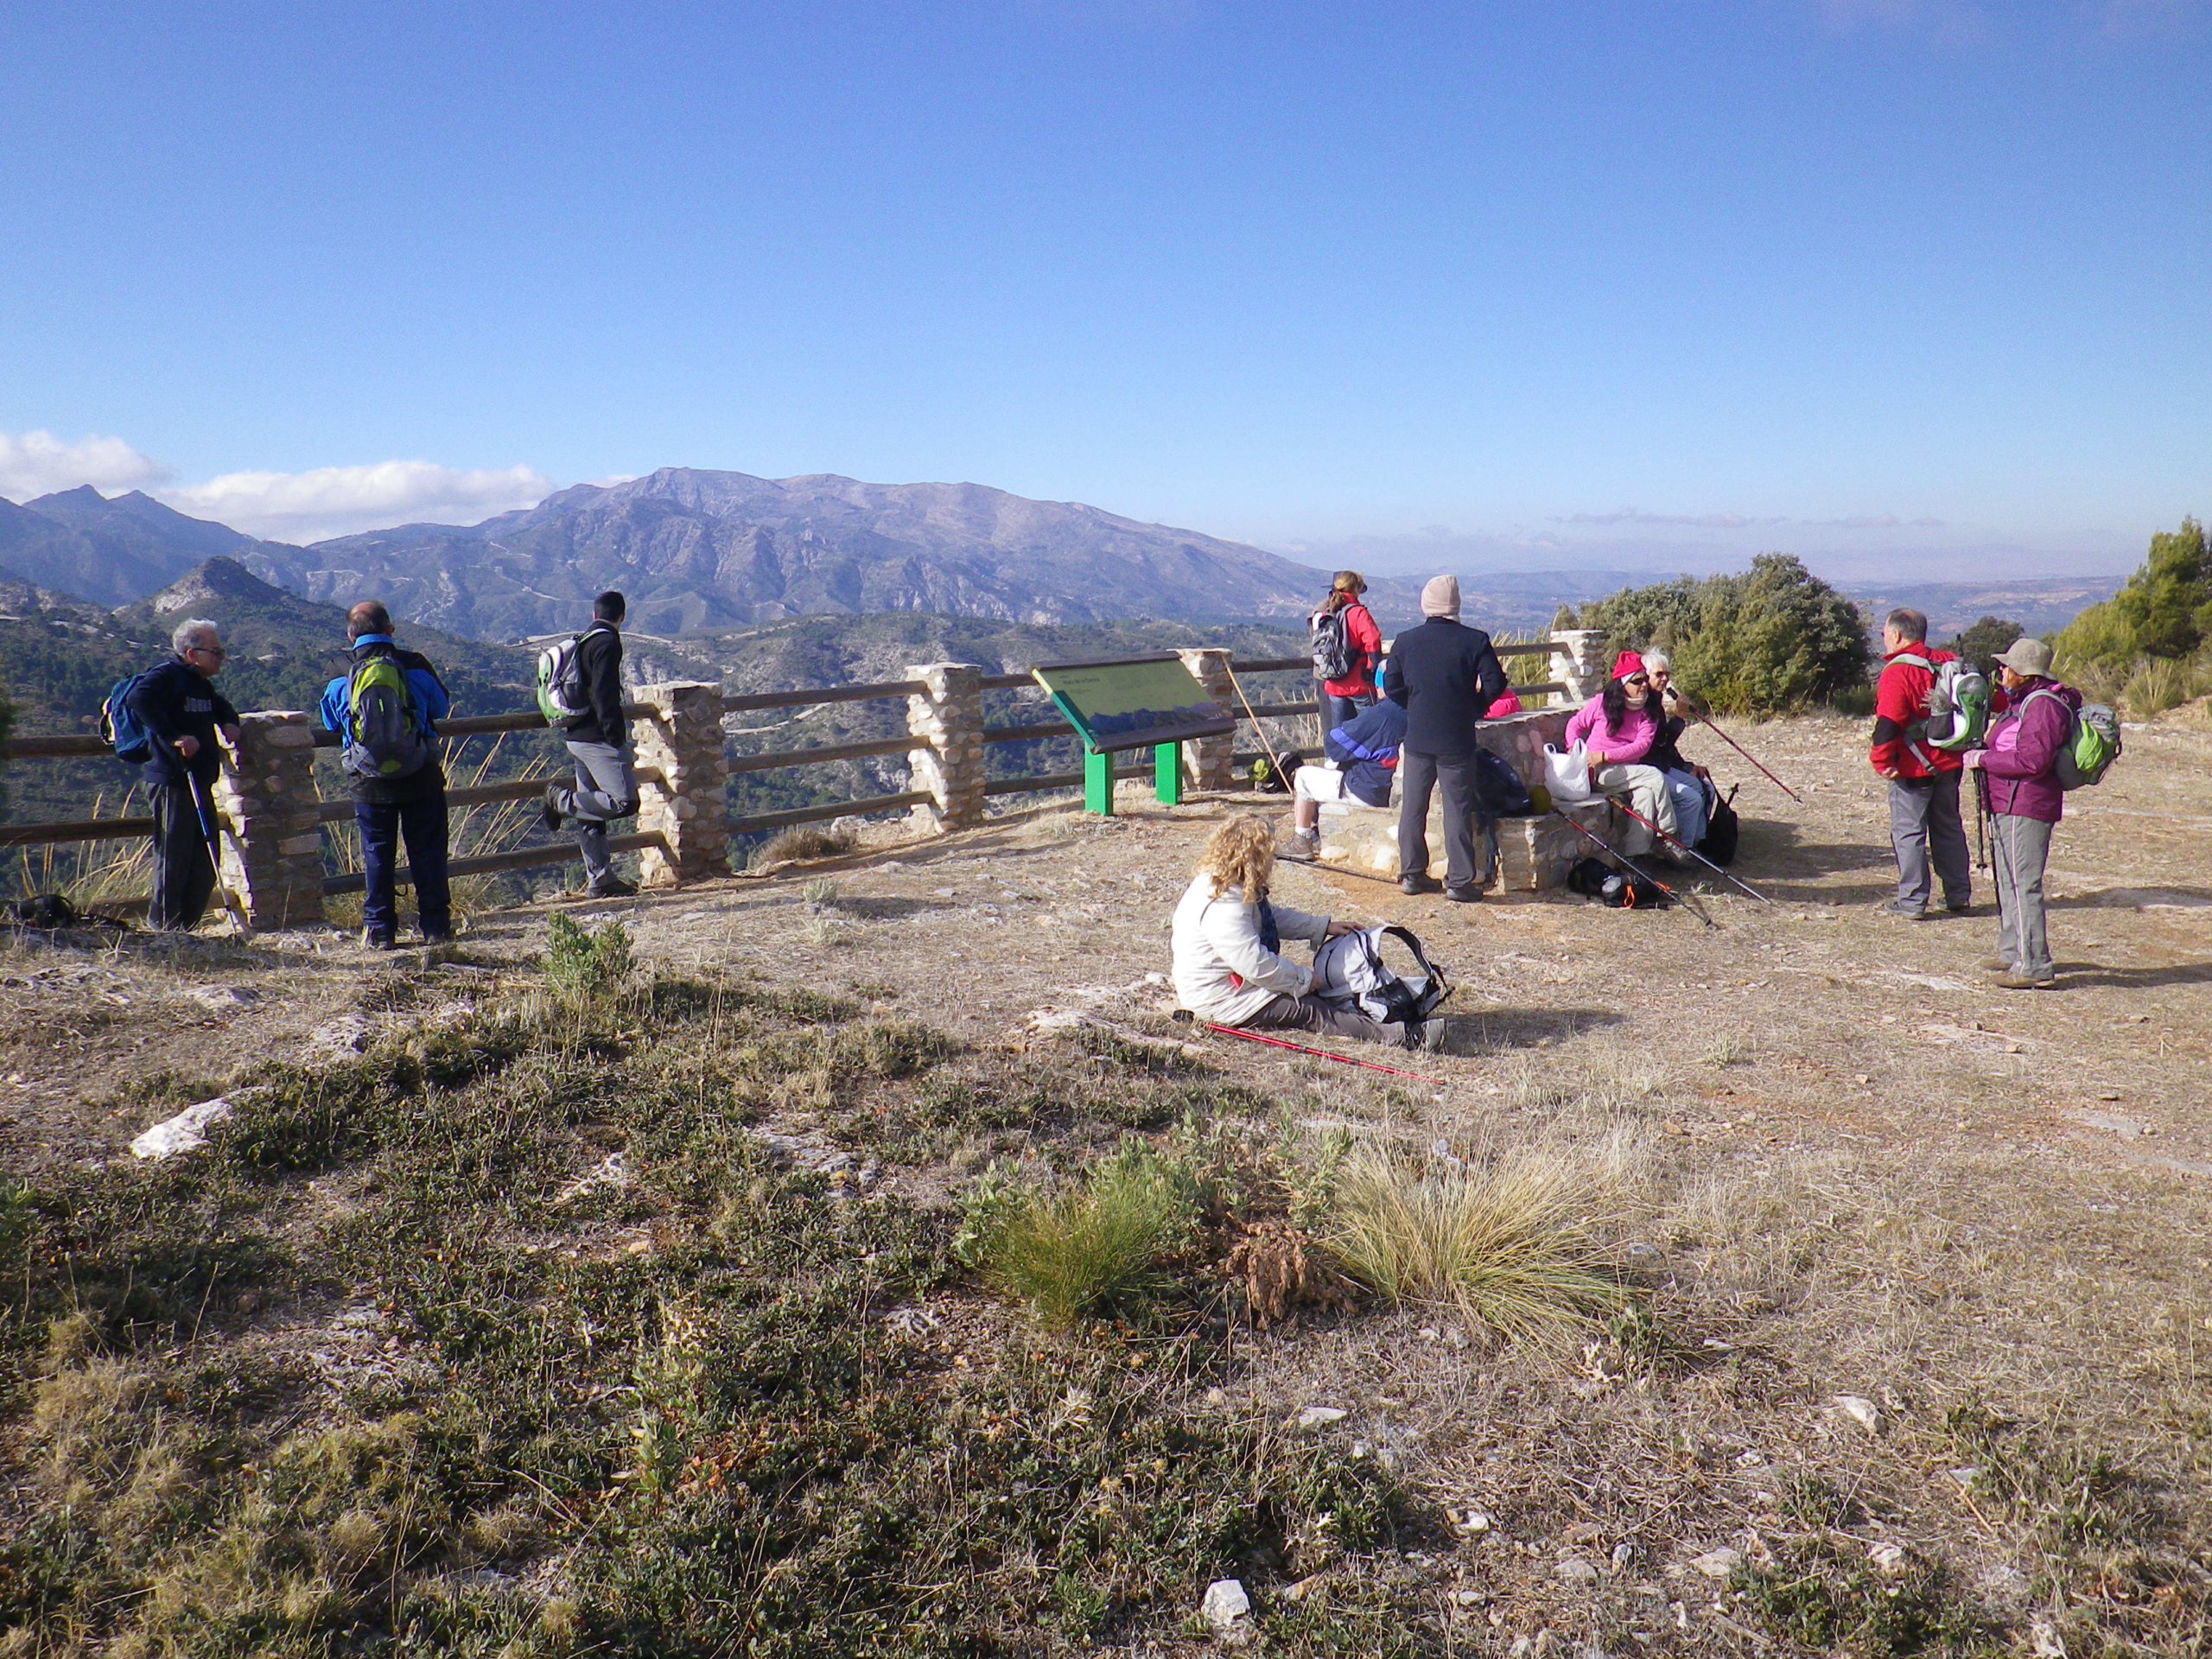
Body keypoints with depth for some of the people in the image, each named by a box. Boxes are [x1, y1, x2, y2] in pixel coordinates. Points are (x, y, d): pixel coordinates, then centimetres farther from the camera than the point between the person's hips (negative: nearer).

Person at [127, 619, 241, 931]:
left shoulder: (201, 684, 19)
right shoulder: (165, 676, -9)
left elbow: (221, 706, 39)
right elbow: (139, 699, -28)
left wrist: (229, 722, 16)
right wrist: (174, 737, -29)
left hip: (199, 784, 9)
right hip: (172, 782, -9)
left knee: (206, 865, 11)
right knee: (173, 859, -4)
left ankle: (186, 927, 21)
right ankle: (165, 928, 5)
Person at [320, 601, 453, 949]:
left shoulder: (341, 680, -1)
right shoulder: (416, 667, -5)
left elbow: (330, 725, 14)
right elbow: (442, 706, 10)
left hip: (369, 782, 1)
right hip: (421, 778, -1)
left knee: (376, 855, 9)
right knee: (427, 852, 8)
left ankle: (379, 930, 10)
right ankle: (436, 925, 10)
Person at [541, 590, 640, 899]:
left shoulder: (580, 642, 18)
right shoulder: (607, 643, -9)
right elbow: (605, 697, -18)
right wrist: (619, 742, -19)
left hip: (576, 736, 10)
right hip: (598, 738, -10)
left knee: (592, 810, 11)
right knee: (624, 801, -13)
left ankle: (599, 879, 14)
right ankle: (563, 801, -9)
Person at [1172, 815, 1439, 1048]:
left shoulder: (1236, 890, 6)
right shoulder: (1222, 906, -29)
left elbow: (1275, 915, 22)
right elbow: (1255, 965, -31)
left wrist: (1324, 927, 18)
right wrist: (1304, 980, -19)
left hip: (1237, 982, 11)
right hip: (1220, 1000, -11)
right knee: (1310, 1010, -17)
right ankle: (1403, 1037, -22)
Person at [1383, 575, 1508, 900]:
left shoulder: (1405, 641, 0)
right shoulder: (1475, 640, -7)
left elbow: (1392, 688, 5)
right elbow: (1494, 684, -8)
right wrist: (1472, 708, 9)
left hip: (1417, 736, 2)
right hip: (1457, 739, -2)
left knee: (1412, 807, 12)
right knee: (1458, 809, 3)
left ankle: (1411, 873, 18)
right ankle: (1460, 881, 5)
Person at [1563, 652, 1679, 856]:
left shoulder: (1649, 712, 7)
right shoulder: (1603, 703, 2)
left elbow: (1642, 745, -6)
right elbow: (1574, 725, 11)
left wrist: (1606, 756, -19)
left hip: (1628, 773, 3)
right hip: (1598, 772, -3)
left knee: (1647, 794, -31)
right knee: (1655, 776, -23)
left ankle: (1634, 854, -32)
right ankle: (1670, 836, -15)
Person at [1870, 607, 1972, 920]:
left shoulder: (1897, 672, -16)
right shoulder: (1947, 662, 6)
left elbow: (1888, 724, -23)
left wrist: (1881, 760, -14)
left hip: (1913, 769, -7)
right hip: (1949, 764, 7)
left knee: (1908, 832, 0)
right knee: (1949, 829, 17)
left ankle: (1912, 902, 1)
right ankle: (1958, 897, 22)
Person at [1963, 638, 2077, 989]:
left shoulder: (2042, 705, -15)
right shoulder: (2022, 701, 18)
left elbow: (2032, 760, -23)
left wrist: (1982, 759, -15)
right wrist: (1982, 755, 9)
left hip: (2025, 806, -11)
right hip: (2009, 805, 11)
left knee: (2023, 884, -11)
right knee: (2009, 881, 19)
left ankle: (2035, 967, -9)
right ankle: (2013, 952, 32)